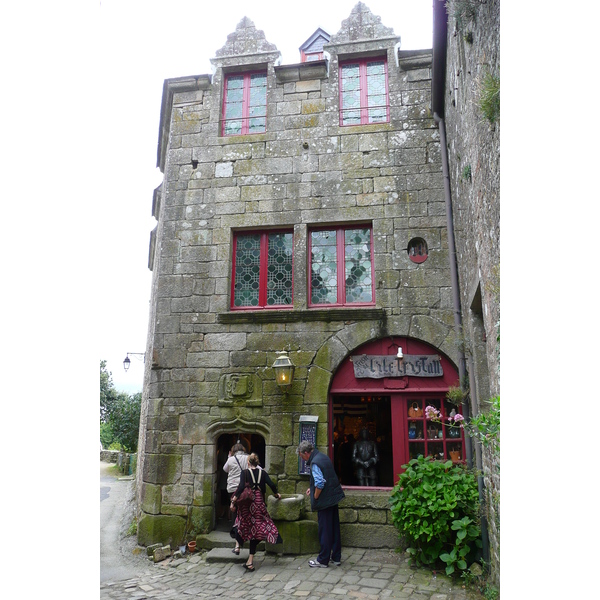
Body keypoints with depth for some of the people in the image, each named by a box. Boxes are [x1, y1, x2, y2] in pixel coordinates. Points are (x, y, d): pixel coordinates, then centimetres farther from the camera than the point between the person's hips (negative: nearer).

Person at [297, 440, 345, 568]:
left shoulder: (315, 463, -19)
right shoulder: (324, 457, 10)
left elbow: (320, 484, -26)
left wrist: (315, 498, -12)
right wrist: (313, 488, 20)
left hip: (325, 500, -9)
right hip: (334, 497, 9)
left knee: (325, 530, 2)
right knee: (335, 528, 15)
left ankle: (323, 560, 14)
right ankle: (336, 557, 25)